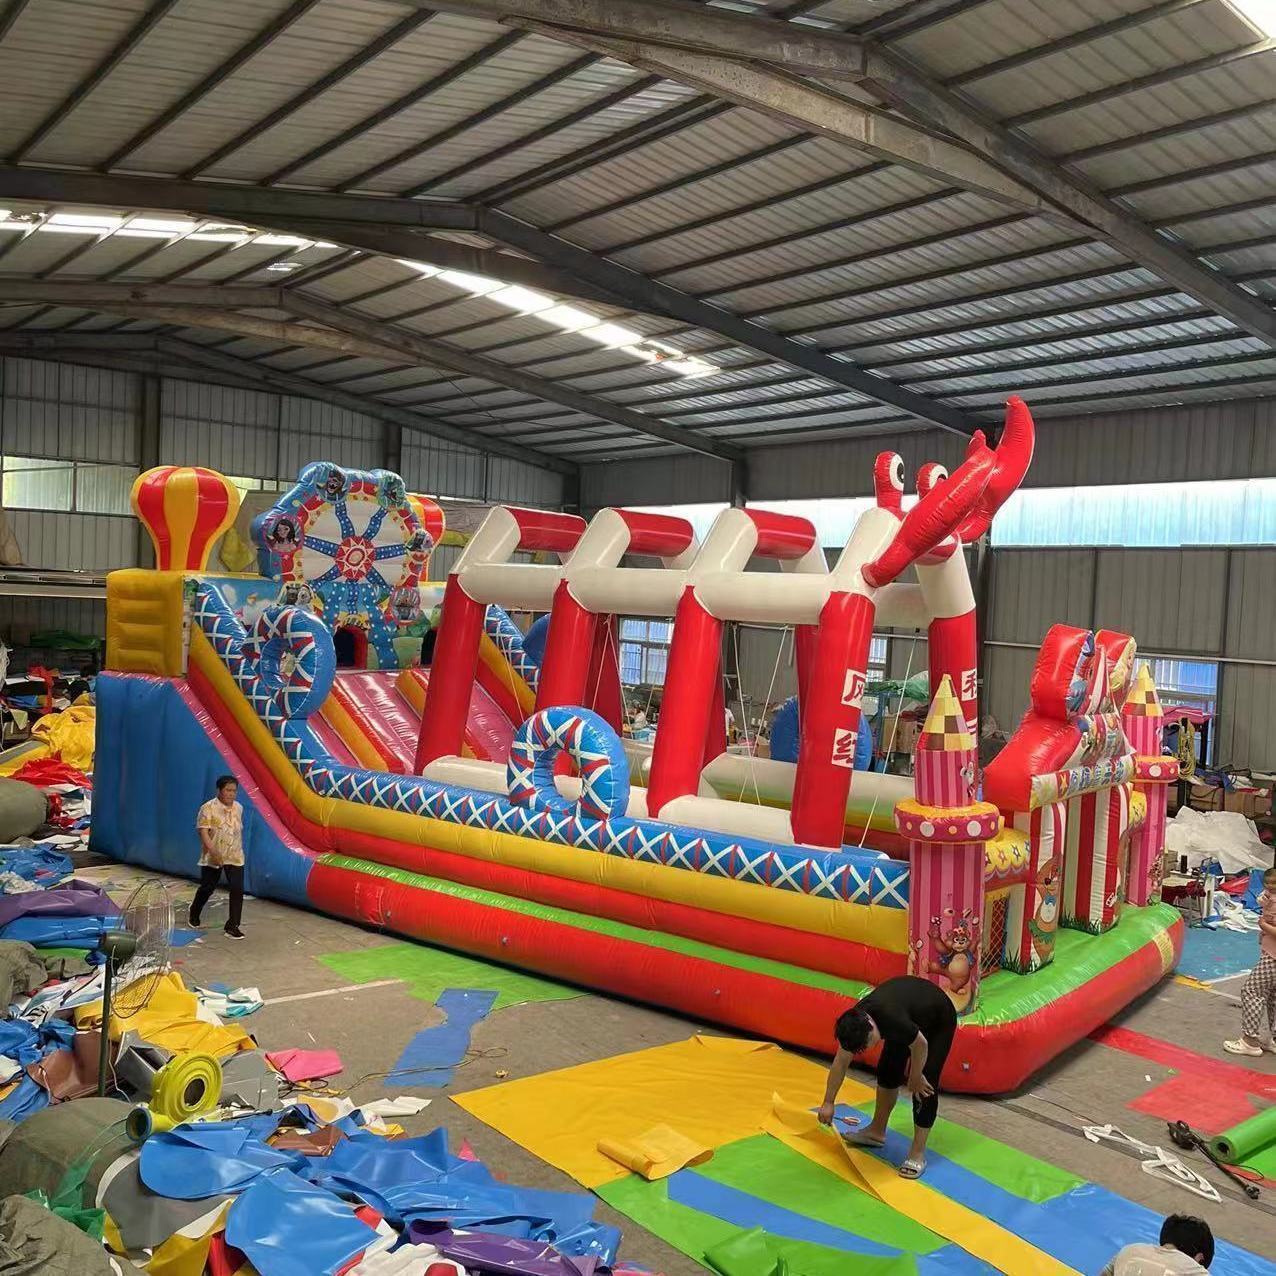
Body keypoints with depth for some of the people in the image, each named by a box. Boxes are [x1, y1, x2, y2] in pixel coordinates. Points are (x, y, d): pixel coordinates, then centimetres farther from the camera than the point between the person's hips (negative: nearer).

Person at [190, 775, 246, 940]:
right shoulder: (208, 808, -14)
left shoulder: (238, 808, 4)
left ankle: (232, 926, 2)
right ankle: (194, 914, 41)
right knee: (207, 888, 12)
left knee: (237, 889, -6)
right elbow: (203, 832, -19)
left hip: (235, 857, 4)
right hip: (212, 858, -4)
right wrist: (213, 852, -29)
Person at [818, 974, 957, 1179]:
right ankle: (877, 1131, 24)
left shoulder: (891, 1019, -43)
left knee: (925, 1085, -12)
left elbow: (920, 1044, -25)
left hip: (939, 1020, -7)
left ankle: (918, 1154, -4)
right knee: (887, 1068, 8)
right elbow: (840, 1062, -7)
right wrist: (828, 1103, -1)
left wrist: (915, 1078, -8)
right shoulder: (854, 1022, -20)